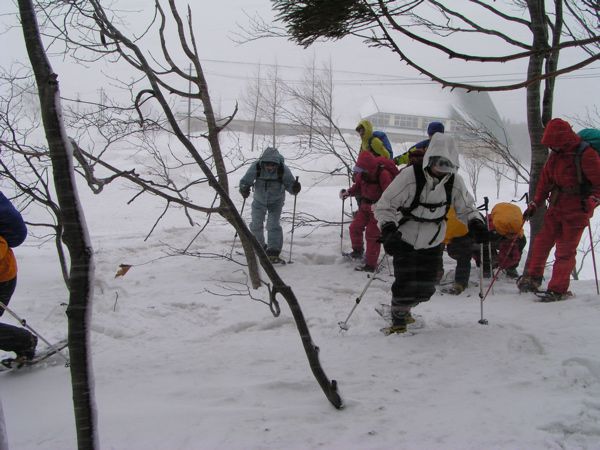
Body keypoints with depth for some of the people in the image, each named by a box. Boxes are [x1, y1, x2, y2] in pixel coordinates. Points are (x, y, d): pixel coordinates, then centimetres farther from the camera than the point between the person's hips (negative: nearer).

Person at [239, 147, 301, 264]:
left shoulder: (283, 169, -29)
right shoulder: (256, 167, -28)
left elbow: (290, 184, -20)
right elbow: (245, 181, -19)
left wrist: (295, 188, -43)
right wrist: (244, 189, -41)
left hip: (275, 202, -2)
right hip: (259, 201, 2)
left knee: (273, 226, -15)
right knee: (256, 225, 12)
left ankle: (273, 253, -10)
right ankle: (259, 246, 38)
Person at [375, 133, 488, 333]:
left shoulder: (455, 181, -10)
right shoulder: (409, 176, -23)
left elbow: (466, 207, 6)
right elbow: (385, 206, -18)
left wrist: (476, 223, -15)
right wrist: (388, 230, -32)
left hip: (432, 243, 4)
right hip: (405, 239, -4)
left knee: (425, 288, 4)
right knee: (406, 283, -13)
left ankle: (404, 309, 37)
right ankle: (398, 319, 17)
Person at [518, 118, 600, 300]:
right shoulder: (555, 154, 5)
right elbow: (545, 180, 13)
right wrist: (534, 204, 11)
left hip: (576, 212, -6)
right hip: (556, 208, 6)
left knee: (565, 251, -1)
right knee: (542, 242, 7)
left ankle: (558, 289, 6)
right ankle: (532, 279, 20)